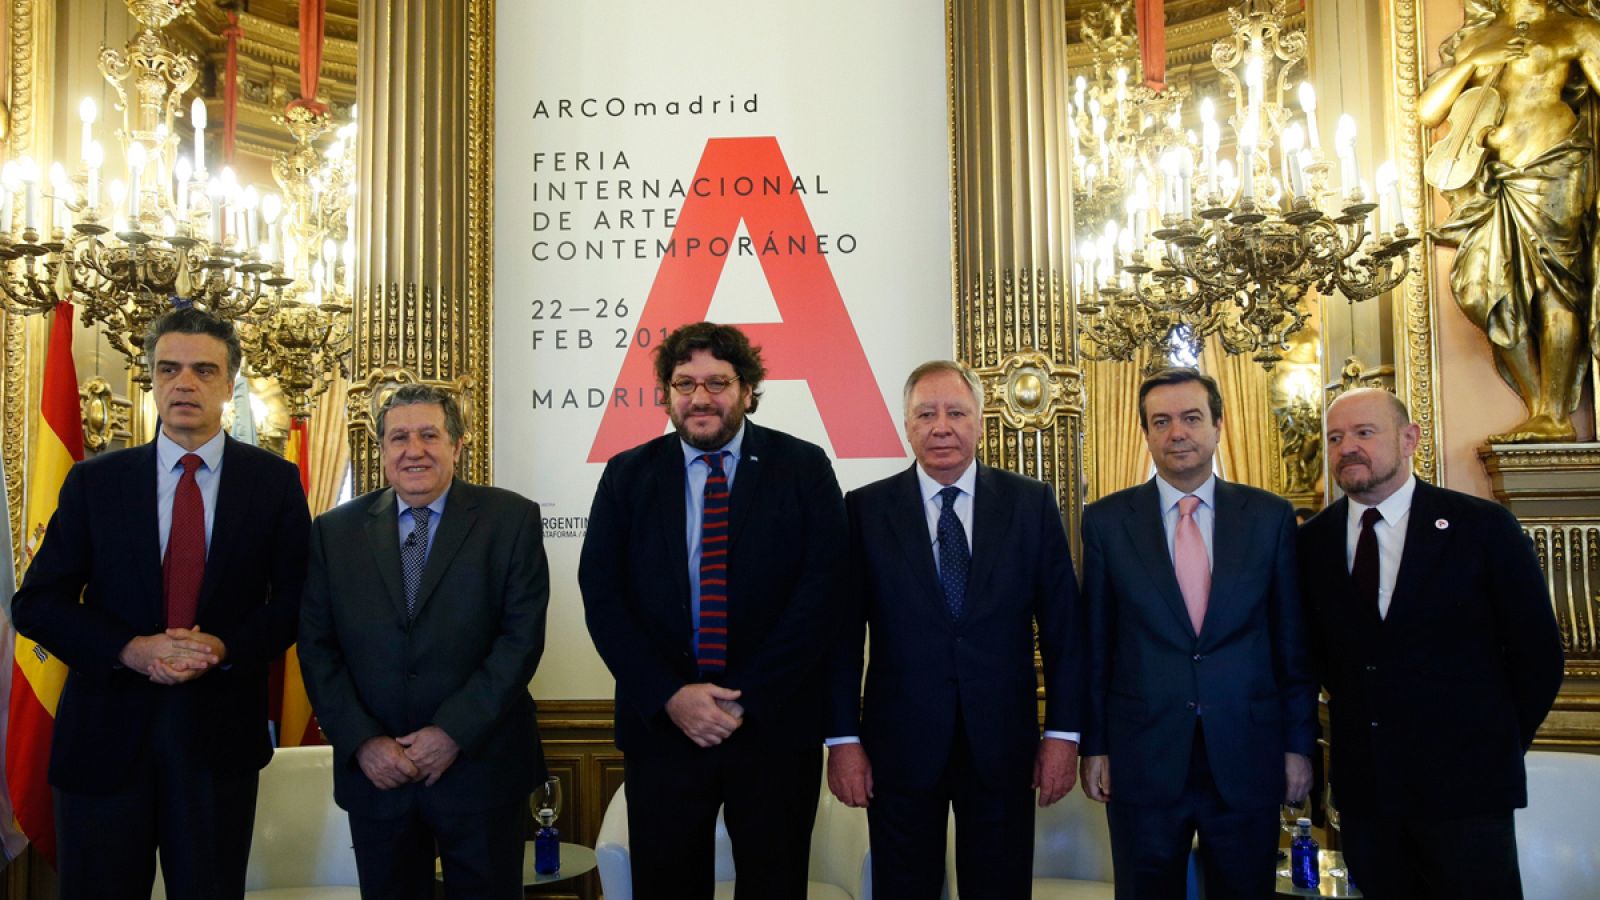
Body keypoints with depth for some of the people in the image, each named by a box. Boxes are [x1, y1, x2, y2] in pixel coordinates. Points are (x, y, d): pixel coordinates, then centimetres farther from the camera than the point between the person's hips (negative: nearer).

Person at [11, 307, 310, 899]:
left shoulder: (274, 482, 1)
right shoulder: (94, 481, 3)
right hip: (105, 736, 1)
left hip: (219, 736, 0)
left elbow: (294, 600, 2)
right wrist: (130, 650, -15)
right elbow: (37, 602, 1)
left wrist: (225, 648, -16)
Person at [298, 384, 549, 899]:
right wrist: (362, 742, -8)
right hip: (374, 772, 2)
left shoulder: (512, 520, -3)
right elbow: (317, 648, 3)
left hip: (480, 765, -2)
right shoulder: (335, 531, 5)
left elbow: (523, 636, -9)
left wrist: (454, 732, -14)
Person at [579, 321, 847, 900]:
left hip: (776, 725, -1)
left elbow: (822, 593, -8)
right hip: (660, 724, 1)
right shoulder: (627, 476, 4)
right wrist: (670, 697, -13)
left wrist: (746, 700, -14)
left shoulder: (804, 468, -1)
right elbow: (601, 597, -2)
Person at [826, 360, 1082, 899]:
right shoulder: (866, 509, 0)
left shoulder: (1031, 503, 2)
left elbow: (1061, 625, 2)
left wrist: (1063, 732, -1)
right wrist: (842, 739, -4)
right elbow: (844, 632, -1)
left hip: (1003, 745, 1)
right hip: (900, 746, 0)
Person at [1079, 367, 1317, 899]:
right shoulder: (1106, 521, 0)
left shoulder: (1271, 516, 2)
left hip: (1248, 758, 1)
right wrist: (1094, 746, 1)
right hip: (1143, 757, -1)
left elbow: (1293, 641, 4)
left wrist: (1299, 743, 3)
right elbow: (1095, 644, 2)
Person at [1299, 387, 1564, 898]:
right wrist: (1355, 714, 7)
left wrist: (1497, 747, 3)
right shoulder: (1313, 541, 2)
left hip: (1465, 784, -3)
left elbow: (1538, 653, 0)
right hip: (1362, 785, 3)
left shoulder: (1484, 527, -6)